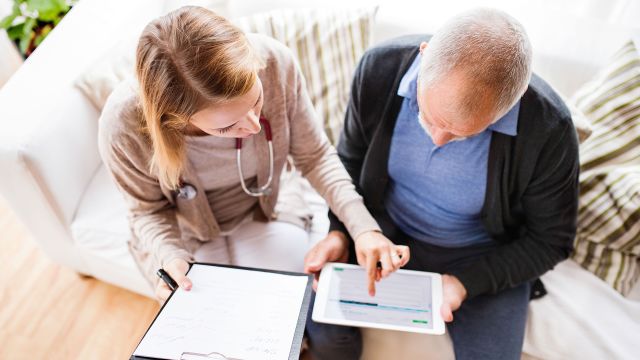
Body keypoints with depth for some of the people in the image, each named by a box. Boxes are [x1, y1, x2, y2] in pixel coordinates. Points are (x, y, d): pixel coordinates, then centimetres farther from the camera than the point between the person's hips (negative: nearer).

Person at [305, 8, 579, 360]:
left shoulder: (549, 130, -27)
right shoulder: (380, 68, -22)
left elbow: (549, 240, -10)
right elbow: (351, 160, -3)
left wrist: (466, 281, -20)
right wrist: (340, 230, -17)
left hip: (482, 259, 0)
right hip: (384, 232, 2)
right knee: (320, 325, -11)